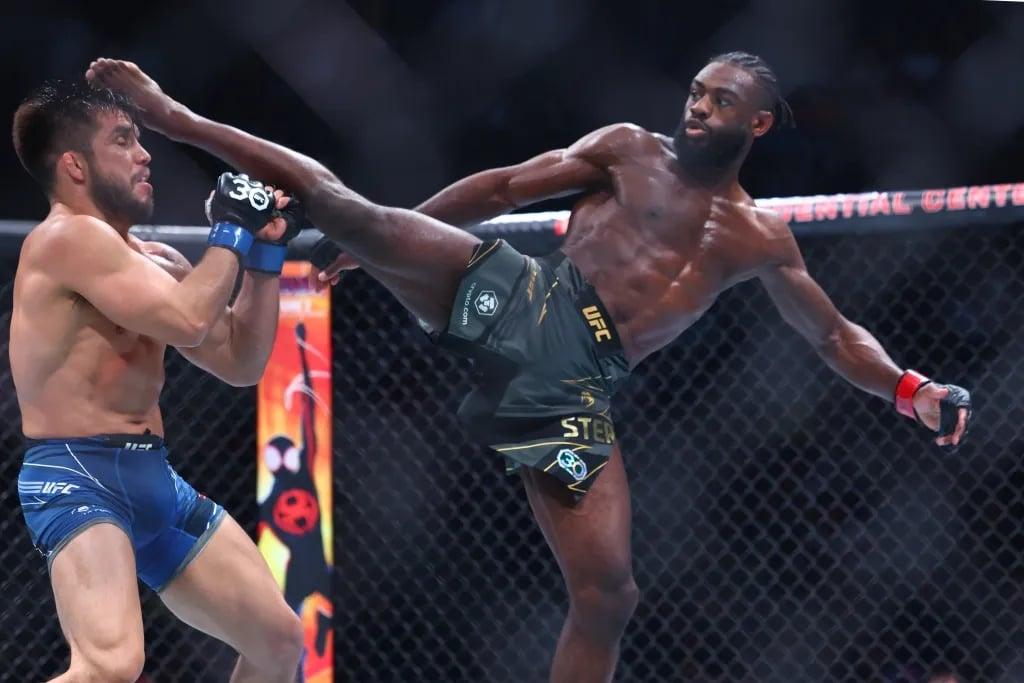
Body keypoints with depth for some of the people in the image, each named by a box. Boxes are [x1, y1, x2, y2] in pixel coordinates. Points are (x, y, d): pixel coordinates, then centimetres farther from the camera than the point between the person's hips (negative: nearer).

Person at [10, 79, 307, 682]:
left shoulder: (152, 260, 15)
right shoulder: (68, 238, -12)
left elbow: (241, 362, 19)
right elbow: (188, 320, -22)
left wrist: (265, 251, 12)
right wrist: (232, 232, -8)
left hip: (154, 480, 10)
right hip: (75, 480, -10)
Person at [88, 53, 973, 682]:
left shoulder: (760, 238, 17)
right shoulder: (629, 149, 13)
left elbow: (833, 336, 22)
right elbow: (506, 188, 13)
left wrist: (910, 390, 5)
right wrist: (391, 246, 12)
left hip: (572, 380, 1)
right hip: (514, 298, -1)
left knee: (607, 592, -9)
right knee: (346, 208, -20)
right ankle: (169, 117, -10)